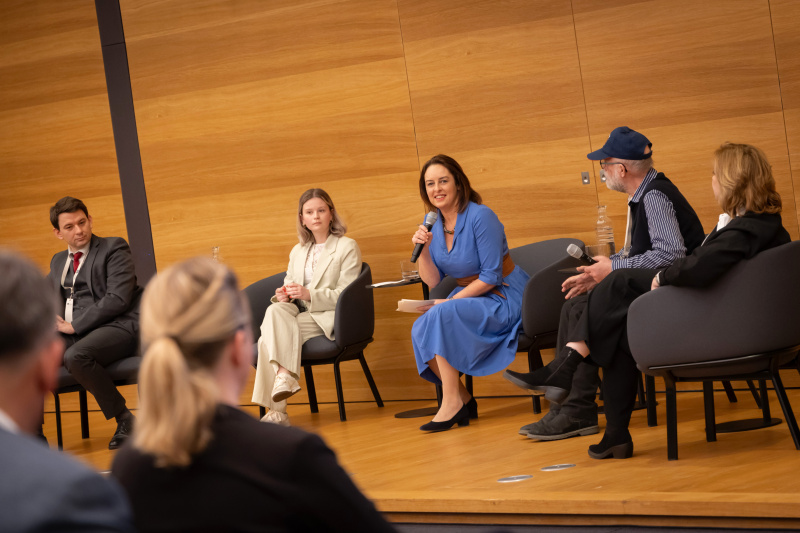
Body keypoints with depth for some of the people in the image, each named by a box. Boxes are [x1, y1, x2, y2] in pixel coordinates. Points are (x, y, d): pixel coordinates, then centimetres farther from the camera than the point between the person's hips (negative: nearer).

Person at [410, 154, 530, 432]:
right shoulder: (436, 226, 4)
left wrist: (450, 301, -20)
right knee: (420, 330, -17)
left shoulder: (480, 217, -17)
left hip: (505, 297, -7)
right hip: (470, 297, 7)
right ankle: (463, 400, -4)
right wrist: (422, 249, -12)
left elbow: (492, 276, -19)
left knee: (442, 315, -30)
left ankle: (451, 402, -23)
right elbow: (433, 281, 4)